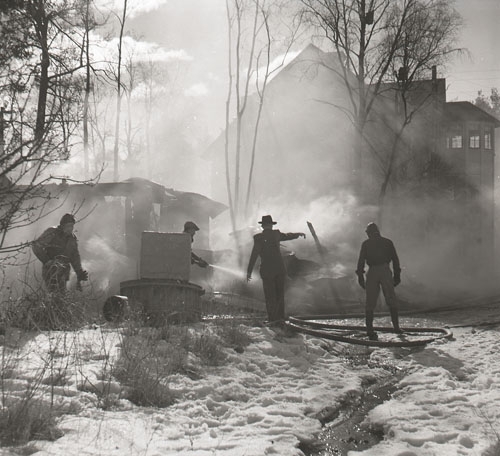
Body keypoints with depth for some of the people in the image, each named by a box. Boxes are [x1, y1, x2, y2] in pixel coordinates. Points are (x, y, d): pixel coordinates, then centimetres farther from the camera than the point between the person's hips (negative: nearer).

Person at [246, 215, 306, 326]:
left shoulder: (259, 237, -8)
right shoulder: (276, 234, 4)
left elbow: (254, 255, -13)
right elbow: (287, 236, 23)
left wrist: (249, 271, -11)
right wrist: (299, 234, 44)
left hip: (267, 270, -3)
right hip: (280, 268, 3)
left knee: (270, 296, 1)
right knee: (279, 294, 12)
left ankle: (273, 319, -3)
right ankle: (281, 317, 9)